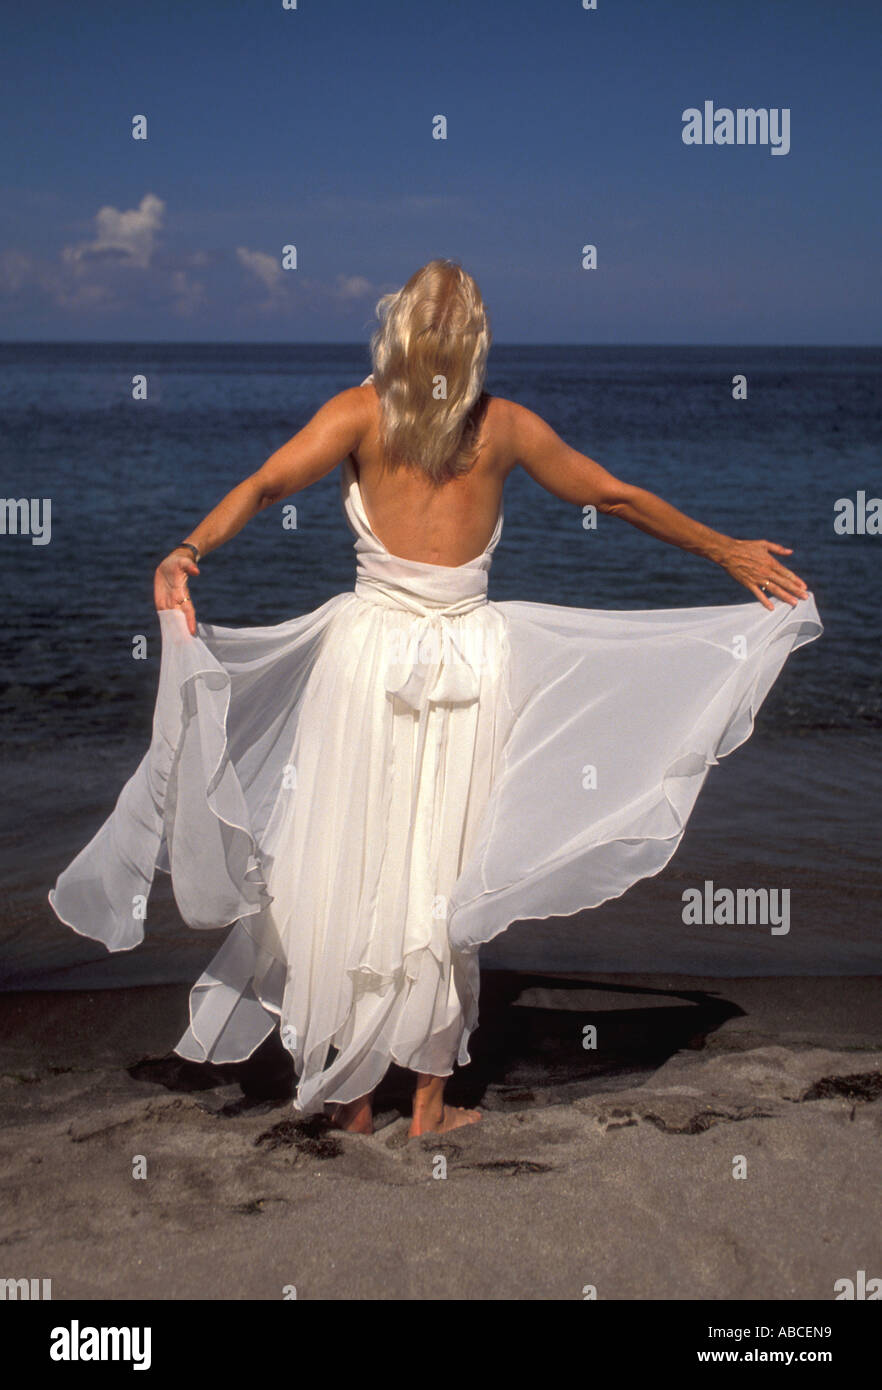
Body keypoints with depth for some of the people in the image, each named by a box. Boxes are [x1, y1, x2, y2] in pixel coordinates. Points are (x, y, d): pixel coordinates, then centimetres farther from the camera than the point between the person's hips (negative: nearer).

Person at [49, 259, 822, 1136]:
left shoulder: (363, 411, 0)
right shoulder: (505, 426, 6)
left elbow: (266, 484, -17)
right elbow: (618, 498, 14)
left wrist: (187, 554, -25)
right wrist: (727, 551, 25)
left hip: (369, 649, -1)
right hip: (473, 660, 1)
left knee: (349, 867, 8)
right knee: (446, 877, 9)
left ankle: (350, 1092, 17)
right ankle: (430, 1100, 19)